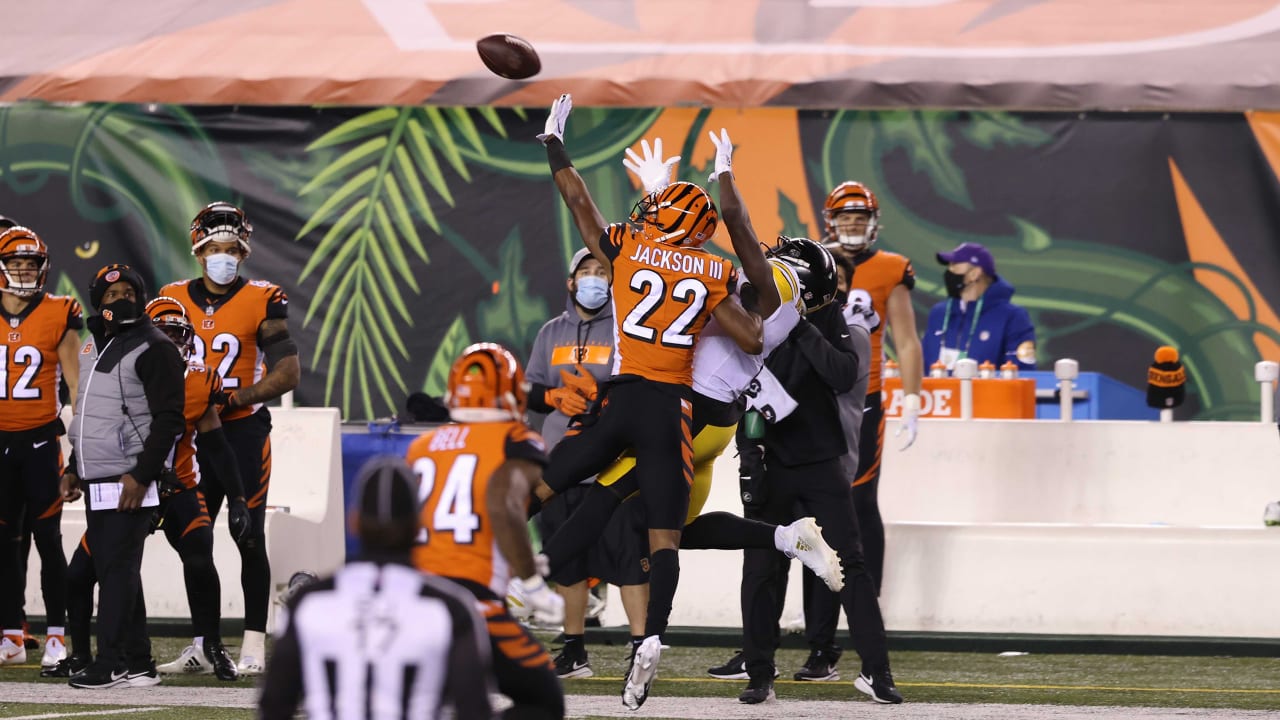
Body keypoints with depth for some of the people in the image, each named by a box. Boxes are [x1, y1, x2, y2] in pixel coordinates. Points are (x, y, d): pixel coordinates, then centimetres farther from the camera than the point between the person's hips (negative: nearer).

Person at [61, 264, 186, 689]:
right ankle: (138, 664, 12)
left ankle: (110, 663, -8)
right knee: (114, 569, 8)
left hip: (128, 481, -9)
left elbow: (168, 418, -14)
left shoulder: (153, 349, -9)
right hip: (97, 480, 9)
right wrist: (74, 469, 24)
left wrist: (141, 475, -19)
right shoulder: (94, 347, 18)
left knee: (117, 569, -9)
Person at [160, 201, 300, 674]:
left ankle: (254, 642, -1)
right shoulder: (174, 300, 6)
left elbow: (288, 372, -8)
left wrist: (235, 397, -17)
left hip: (243, 430, -4)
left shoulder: (261, 303, -6)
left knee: (249, 538, -5)